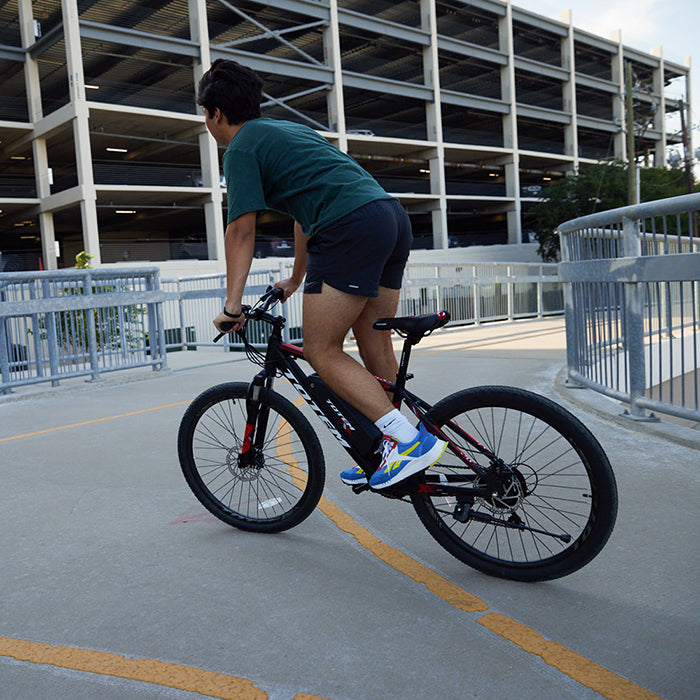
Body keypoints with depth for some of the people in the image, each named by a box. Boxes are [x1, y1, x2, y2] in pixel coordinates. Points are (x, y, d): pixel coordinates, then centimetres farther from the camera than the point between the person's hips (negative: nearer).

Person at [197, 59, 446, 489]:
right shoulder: (290, 130, 32)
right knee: (375, 347, 14)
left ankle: (411, 441, -10)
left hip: (351, 228, -9)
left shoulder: (241, 148, 5)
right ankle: (391, 454, 22)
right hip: (394, 218, 9)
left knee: (322, 352, -3)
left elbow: (241, 230, -4)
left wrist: (232, 305, -1)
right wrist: (295, 280, 45)